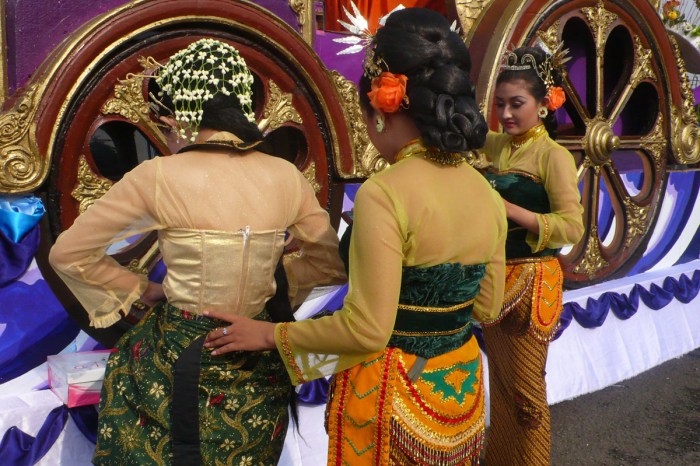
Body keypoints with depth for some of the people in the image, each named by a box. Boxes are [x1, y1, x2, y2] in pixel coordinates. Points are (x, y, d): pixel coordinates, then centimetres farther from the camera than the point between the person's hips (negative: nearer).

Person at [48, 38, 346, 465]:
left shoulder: (158, 177, -15)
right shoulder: (286, 177, -7)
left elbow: (68, 253, -6)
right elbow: (332, 264, 4)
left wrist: (140, 289, 2)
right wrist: (271, 284, 5)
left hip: (177, 363, -3)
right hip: (257, 366, 3)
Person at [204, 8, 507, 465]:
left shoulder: (383, 193, -24)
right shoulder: (487, 192, -3)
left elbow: (367, 329, -22)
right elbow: (487, 307, 6)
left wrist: (269, 334, -10)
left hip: (392, 392, -6)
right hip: (461, 381, 6)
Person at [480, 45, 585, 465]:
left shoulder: (554, 156, -14)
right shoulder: (496, 146, 4)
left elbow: (572, 227, -23)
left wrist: (506, 207, -27)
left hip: (532, 282, -6)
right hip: (494, 277, 6)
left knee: (525, 390, 6)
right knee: (500, 380, 20)